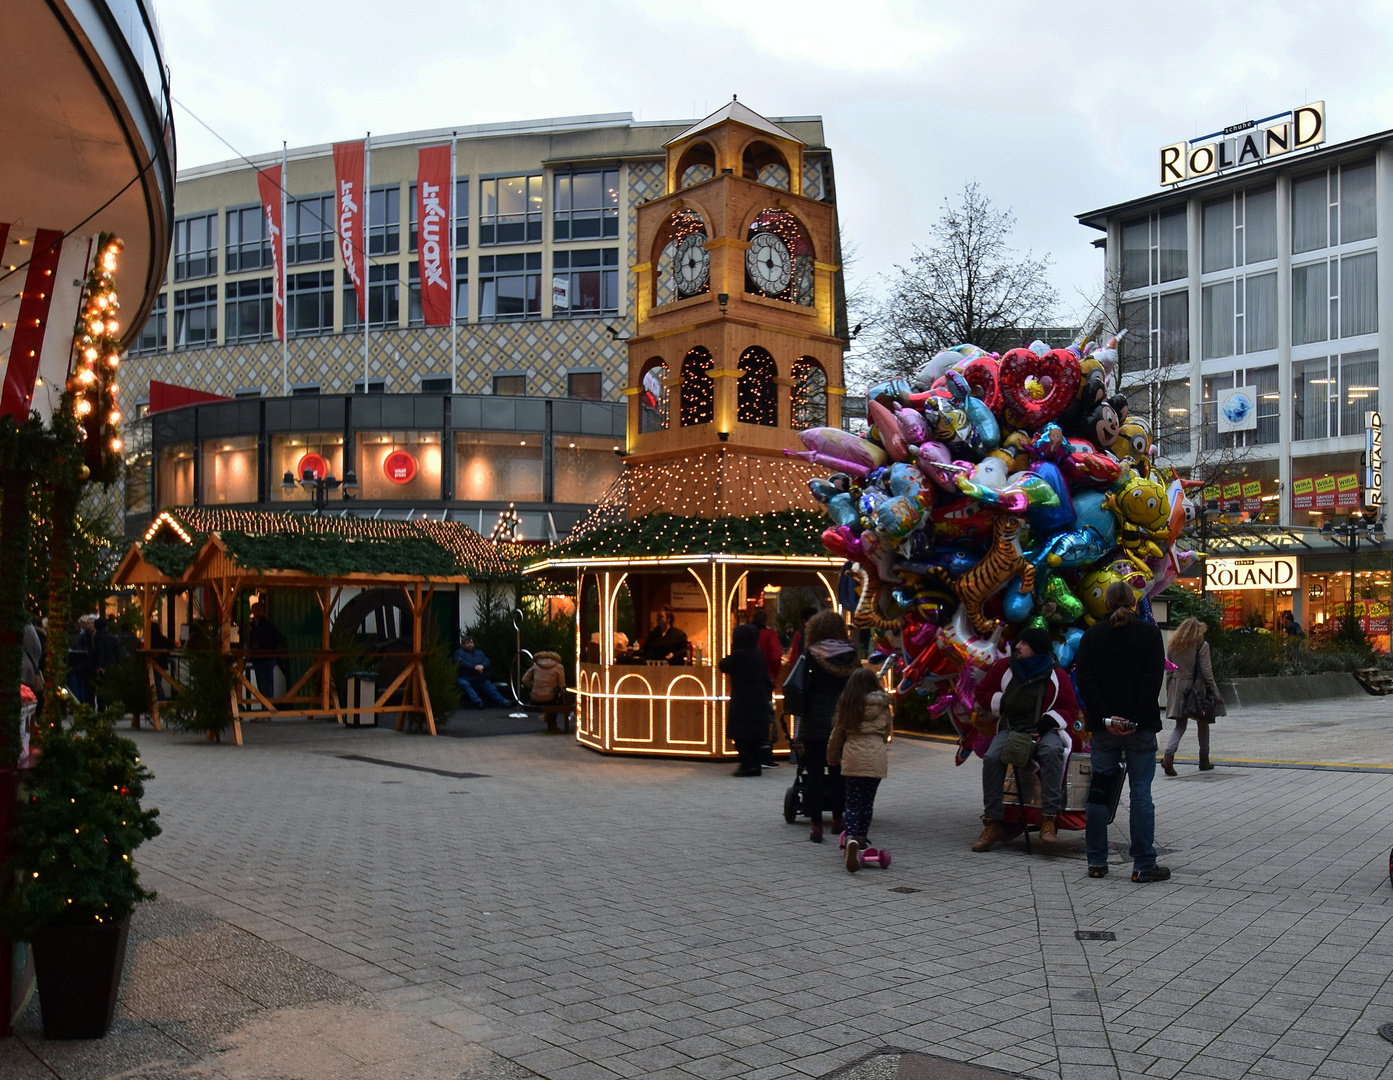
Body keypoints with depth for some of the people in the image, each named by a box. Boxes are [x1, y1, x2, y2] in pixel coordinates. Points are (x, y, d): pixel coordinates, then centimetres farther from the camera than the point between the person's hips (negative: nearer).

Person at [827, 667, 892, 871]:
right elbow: (887, 730, 15)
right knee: (868, 801, 14)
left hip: (852, 756, 0)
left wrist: (832, 757, 26)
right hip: (876, 757, 0)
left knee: (853, 802, 1)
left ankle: (851, 838, -20)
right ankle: (862, 839, 21)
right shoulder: (882, 705, 6)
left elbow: (837, 732, 13)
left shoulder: (846, 705, 7)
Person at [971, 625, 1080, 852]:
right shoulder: (1004, 667, 8)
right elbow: (981, 693, 16)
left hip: (1044, 731, -2)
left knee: (1052, 751, -37)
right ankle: (993, 824, -22)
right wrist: (1002, 702, -1)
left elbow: (1071, 709, 6)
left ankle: (1049, 820, -35)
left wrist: (1050, 721, -11)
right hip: (1010, 728, 2)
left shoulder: (1056, 675, 2)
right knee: (991, 757, -29)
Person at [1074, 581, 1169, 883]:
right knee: (1141, 793, 2)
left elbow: (1084, 679, -5)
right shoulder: (1148, 633, -1)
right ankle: (1143, 865, 2)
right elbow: (1153, 680, -10)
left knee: (1099, 790, 9)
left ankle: (1096, 862, 12)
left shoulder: (1091, 635, 6)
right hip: (1140, 728, -2)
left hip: (1103, 727, 2)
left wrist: (1105, 717, -8)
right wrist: (1137, 719, -11)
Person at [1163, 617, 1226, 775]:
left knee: (1180, 726, 4)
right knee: (1203, 725, 12)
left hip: (1178, 690, 3)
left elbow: (1169, 672, 8)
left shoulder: (1173, 646, 6)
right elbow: (1206, 672, -10)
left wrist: (1169, 692, 14)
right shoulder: (1202, 645, -6)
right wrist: (1214, 692, -5)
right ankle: (1204, 761, 19)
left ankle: (1169, 755, -18)